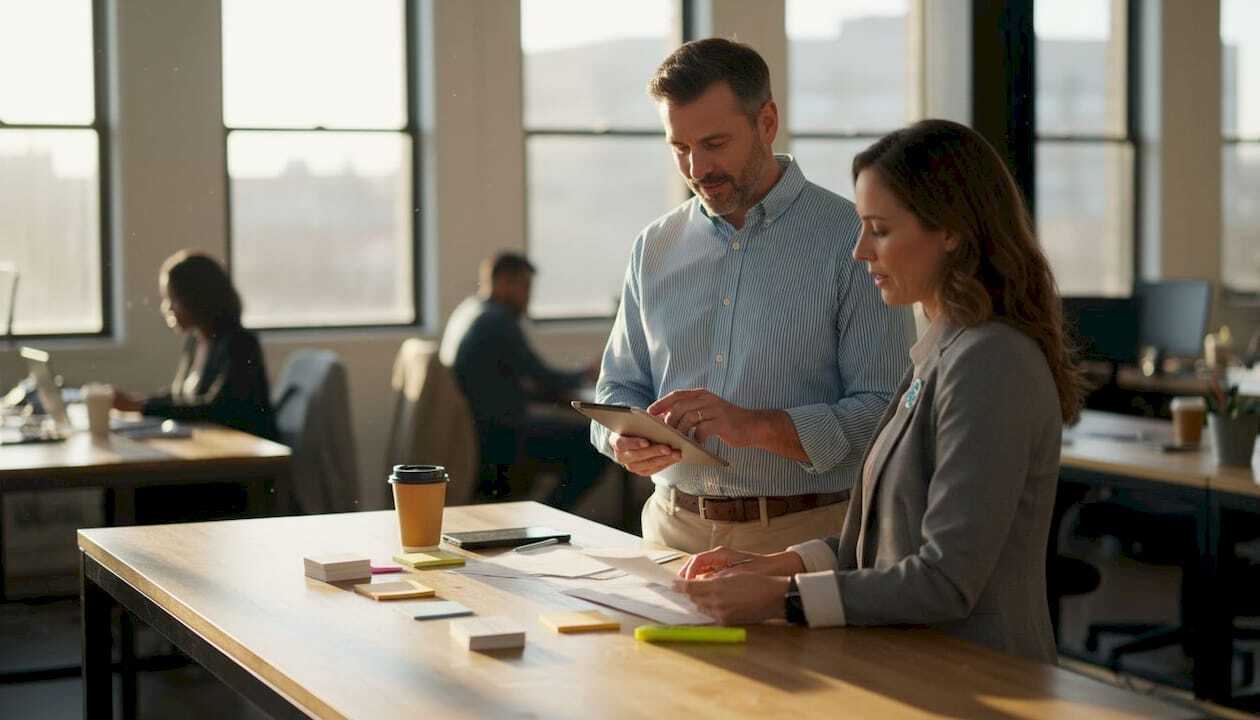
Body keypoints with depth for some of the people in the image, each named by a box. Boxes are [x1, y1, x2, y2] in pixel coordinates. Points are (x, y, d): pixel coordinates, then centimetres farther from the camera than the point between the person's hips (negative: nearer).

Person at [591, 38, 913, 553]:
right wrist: (624, 441, -4)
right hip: (674, 530, 4)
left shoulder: (853, 240, -4)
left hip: (806, 535, -4)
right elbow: (619, 388, 18)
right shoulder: (655, 248, 13)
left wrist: (758, 427, -21)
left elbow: (885, 411, -9)